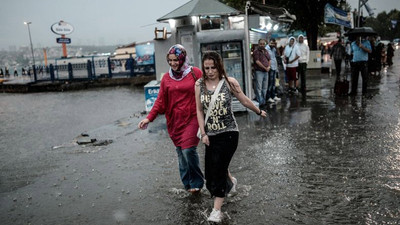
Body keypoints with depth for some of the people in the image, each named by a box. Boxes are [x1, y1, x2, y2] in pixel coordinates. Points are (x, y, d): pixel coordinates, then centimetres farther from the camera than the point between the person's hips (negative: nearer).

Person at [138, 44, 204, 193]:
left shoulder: (195, 73, -1)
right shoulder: (166, 78, 8)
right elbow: (161, 101, 8)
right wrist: (149, 118, 0)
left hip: (192, 118, -3)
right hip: (174, 121, 4)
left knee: (188, 150, -13)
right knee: (181, 152, 8)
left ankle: (197, 182, 8)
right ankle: (188, 184, 23)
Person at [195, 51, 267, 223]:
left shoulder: (229, 82, -9)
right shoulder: (199, 84, -2)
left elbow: (245, 101, 6)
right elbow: (199, 110, 2)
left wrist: (259, 112, 17)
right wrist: (203, 133, -2)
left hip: (228, 132, -3)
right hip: (211, 134, 4)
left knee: (218, 168, -8)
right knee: (211, 169, 11)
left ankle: (216, 210, 4)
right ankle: (230, 181, 46)